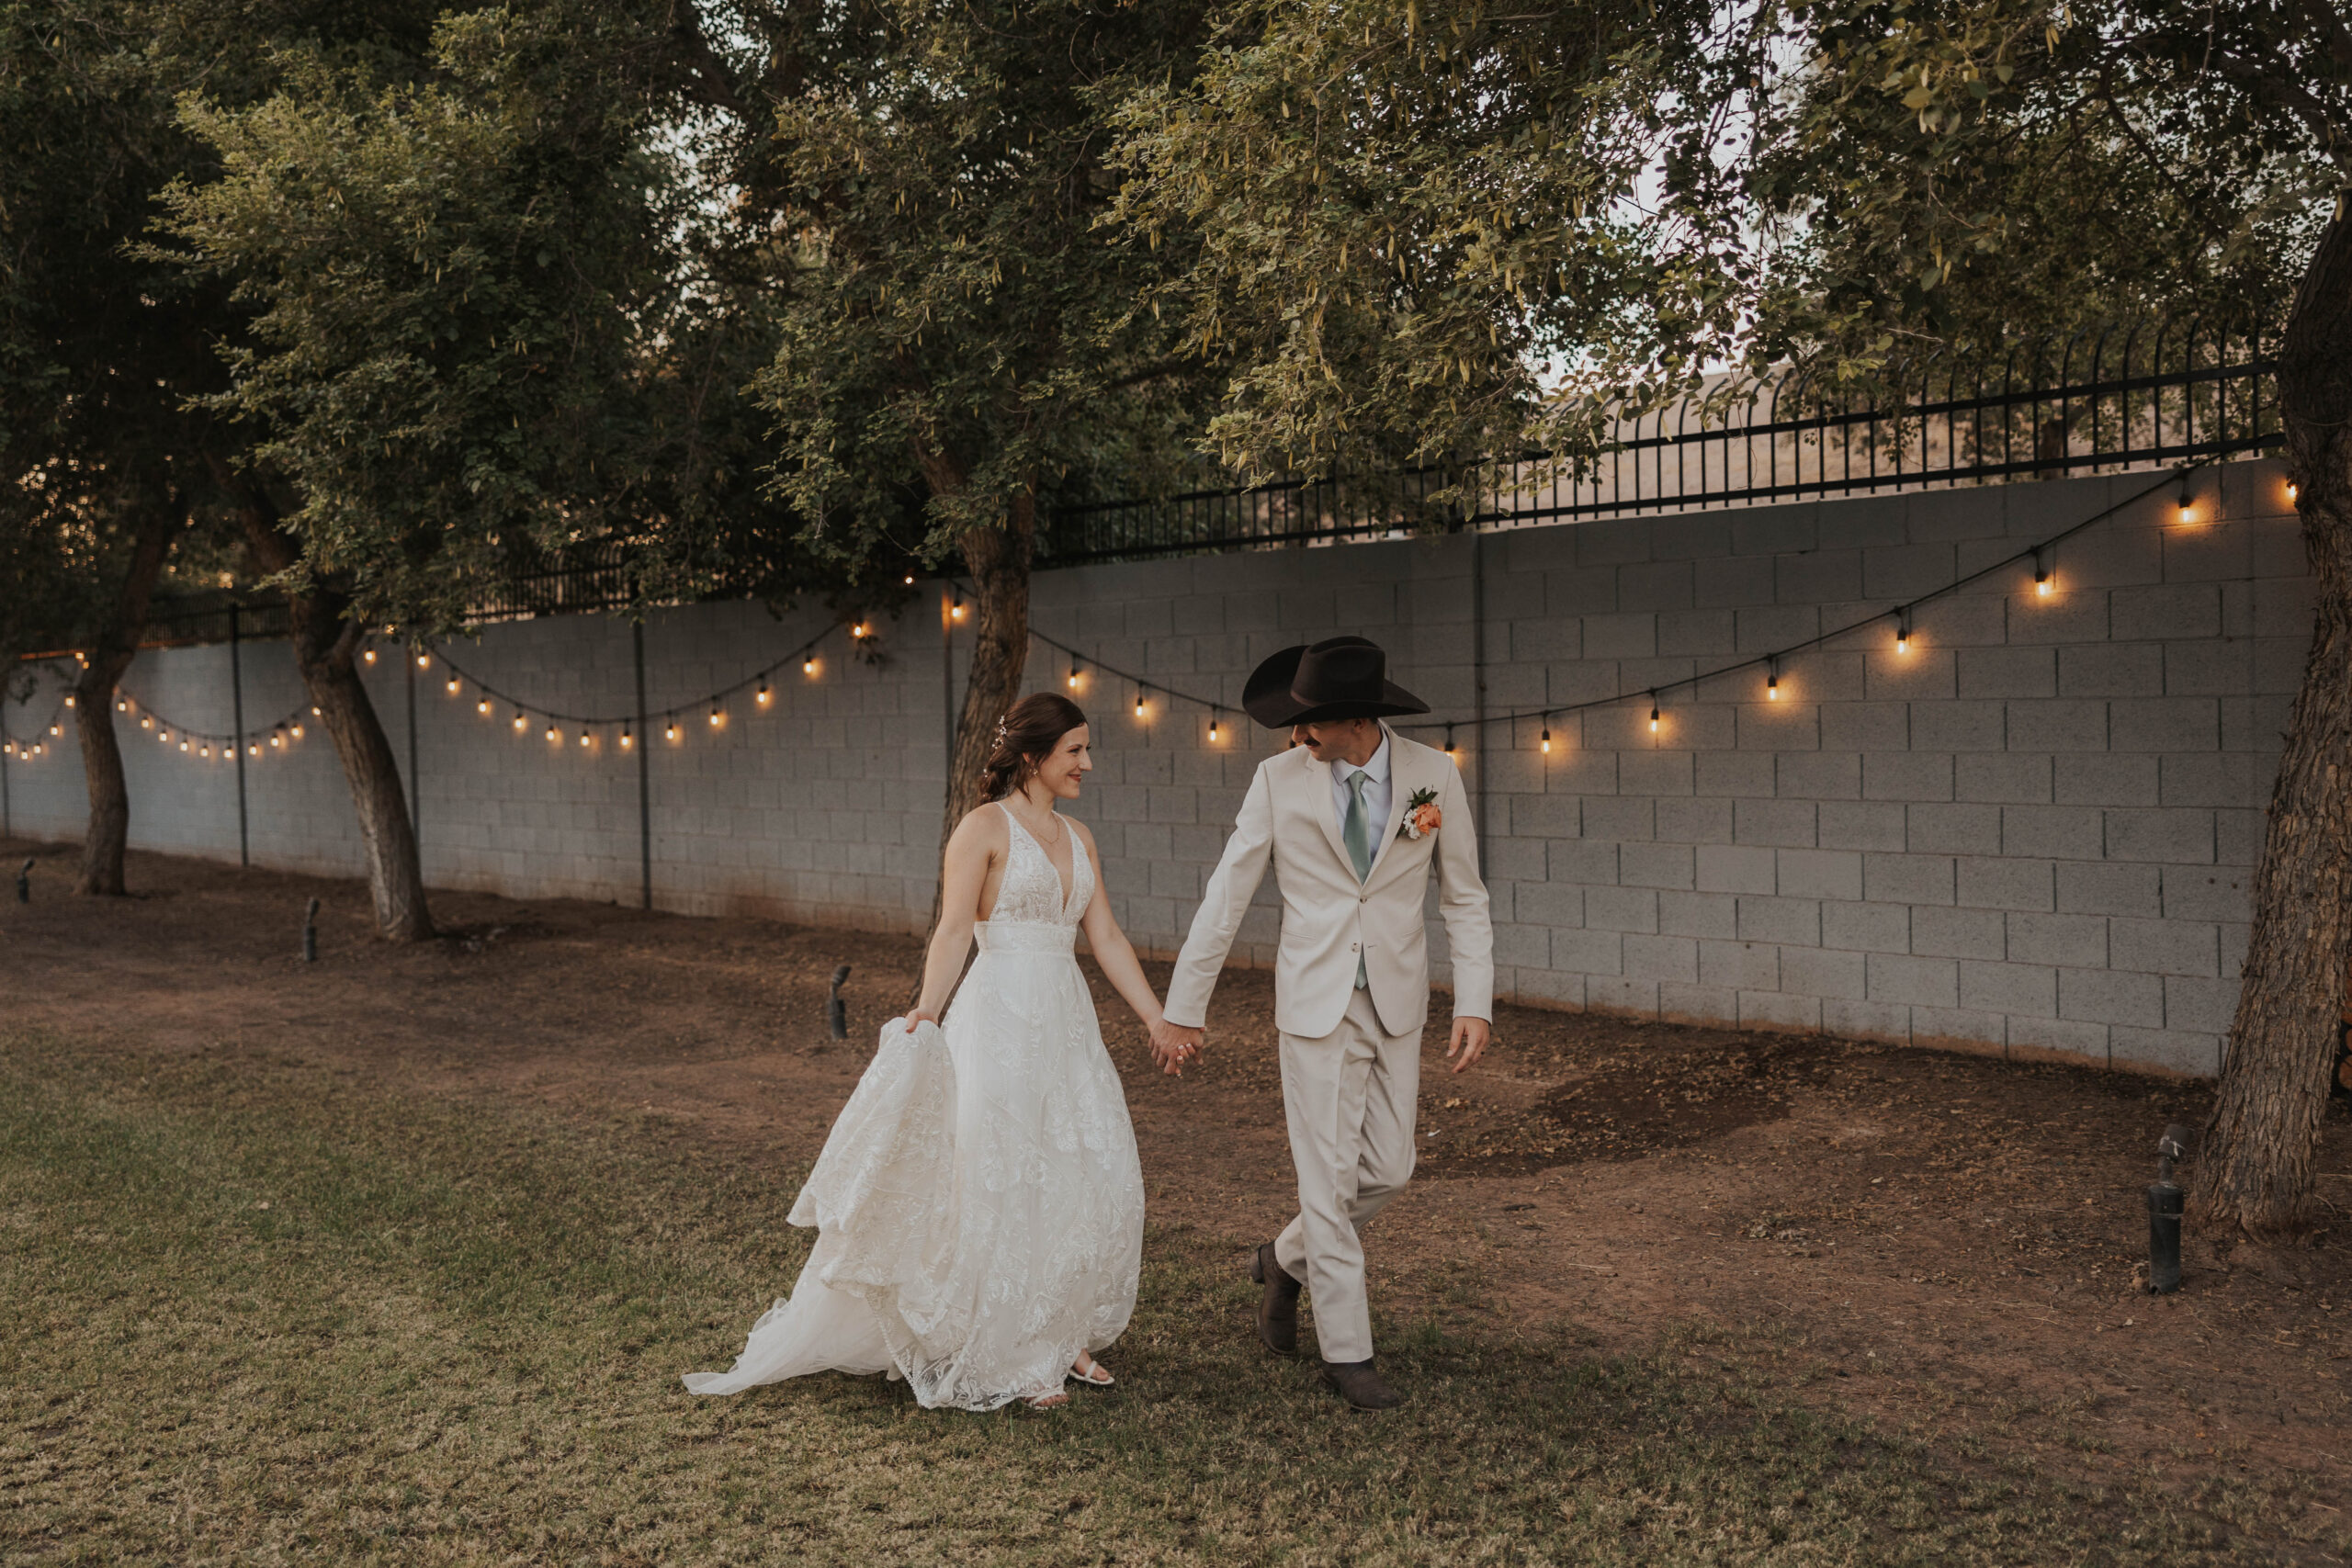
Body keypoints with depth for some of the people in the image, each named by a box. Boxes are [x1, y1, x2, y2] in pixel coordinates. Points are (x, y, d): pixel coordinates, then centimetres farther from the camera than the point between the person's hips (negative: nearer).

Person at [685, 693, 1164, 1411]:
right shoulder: (984, 828, -6)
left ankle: (1057, 1336, 23)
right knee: (1003, 1187, -1)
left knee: (1096, 1183, 6)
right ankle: (1004, 1359, 13)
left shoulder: (1078, 838, 13)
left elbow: (1107, 939, 13)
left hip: (1067, 1022, 7)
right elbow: (953, 932, -14)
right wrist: (926, 1017, -25)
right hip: (1001, 1021, -7)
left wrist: (1160, 1022, 9)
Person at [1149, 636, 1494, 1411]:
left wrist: (1475, 1003, -7)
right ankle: (1346, 1351, 14)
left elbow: (1464, 896, 3)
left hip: (1396, 1004, 3)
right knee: (1329, 1176, 0)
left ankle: (1287, 1259, 36)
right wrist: (1180, 1010, -3)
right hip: (1316, 1003, -2)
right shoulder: (1280, 779, -10)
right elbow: (1225, 896, -5)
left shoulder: (1433, 774, -6)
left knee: (1387, 1170, 8)